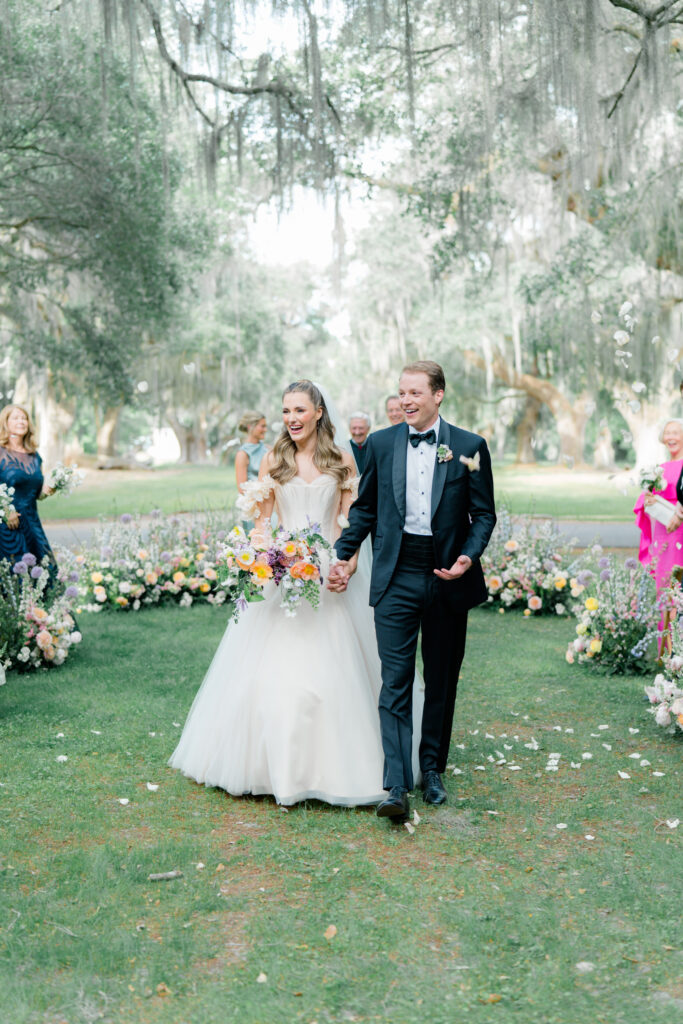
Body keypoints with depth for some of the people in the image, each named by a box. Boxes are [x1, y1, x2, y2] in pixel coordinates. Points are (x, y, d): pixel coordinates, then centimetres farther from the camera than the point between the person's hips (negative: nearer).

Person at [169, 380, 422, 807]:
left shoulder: (342, 460, 5)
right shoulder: (274, 460, 7)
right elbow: (261, 519, 7)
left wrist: (348, 563, -12)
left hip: (327, 576, -1)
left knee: (328, 670, -1)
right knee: (272, 668, -2)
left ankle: (328, 767, 13)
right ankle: (276, 763, 11)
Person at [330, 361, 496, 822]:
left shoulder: (470, 446, -1)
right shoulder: (381, 443, 5)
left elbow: (484, 514, 2)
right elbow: (365, 507, 12)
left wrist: (468, 557, -14)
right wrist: (343, 557, 4)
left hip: (448, 579, 0)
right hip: (396, 579, 0)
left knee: (442, 681, 12)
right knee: (395, 681, -6)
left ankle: (433, 770, 28)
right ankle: (397, 787, -7)